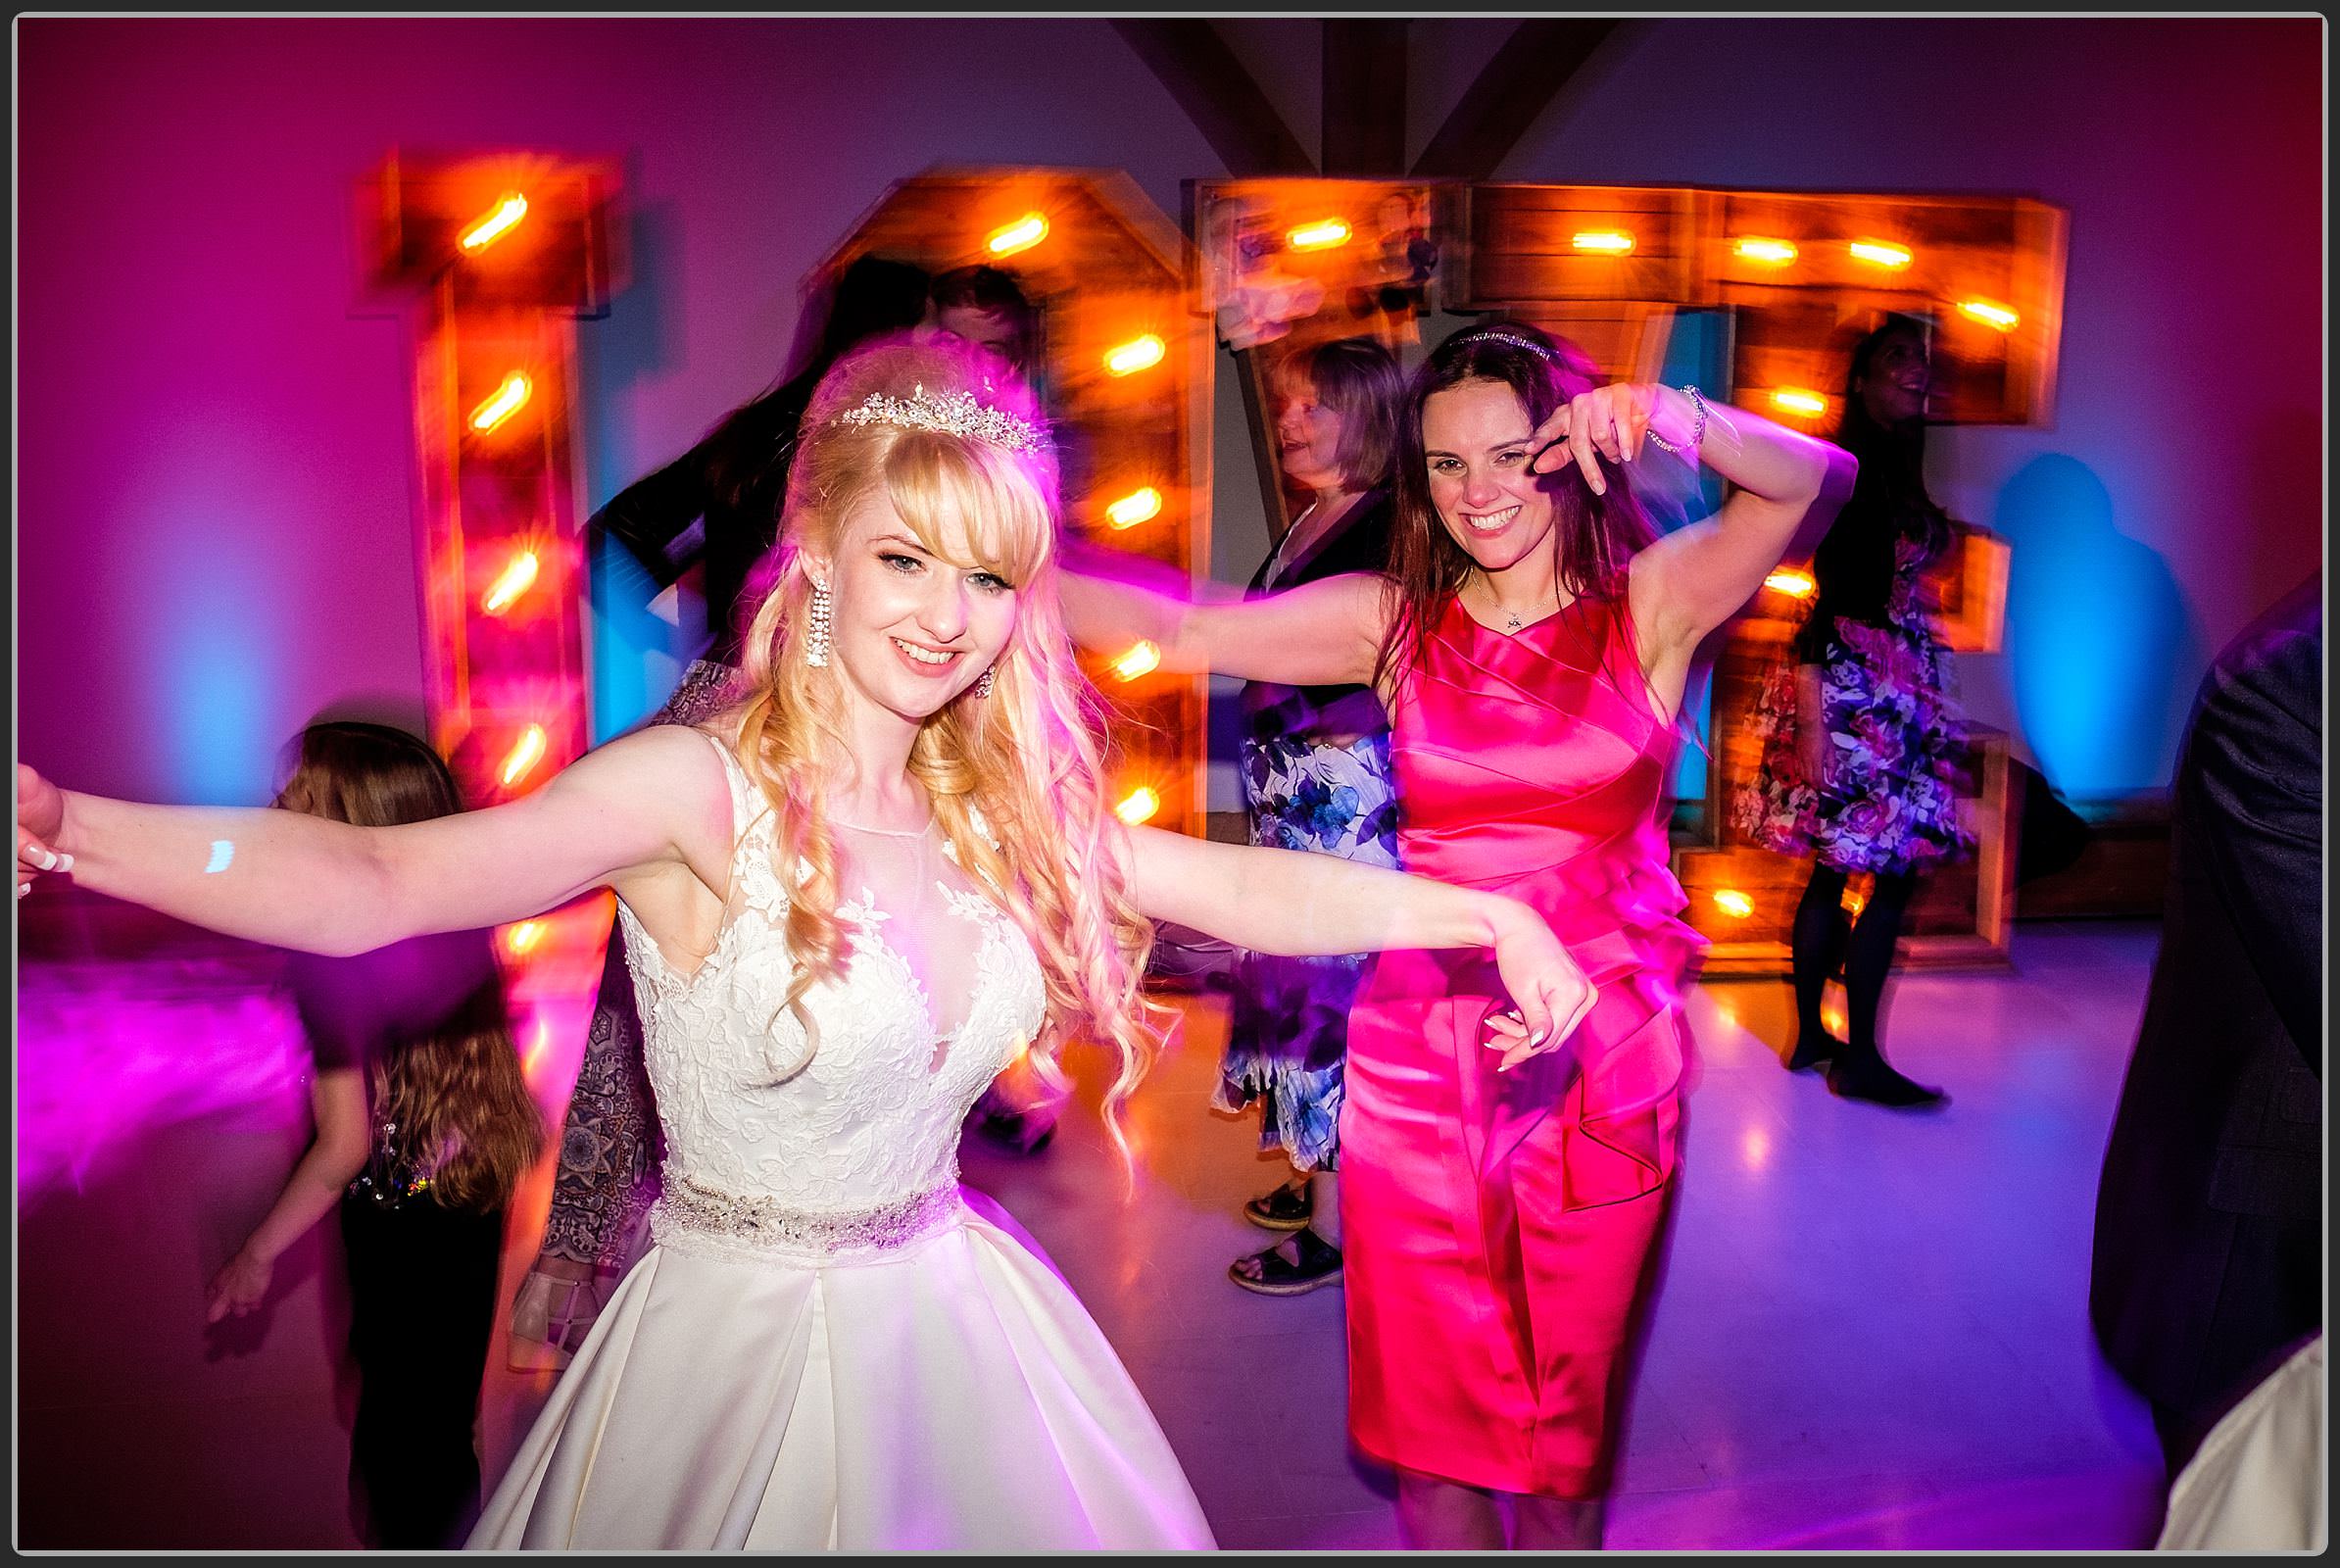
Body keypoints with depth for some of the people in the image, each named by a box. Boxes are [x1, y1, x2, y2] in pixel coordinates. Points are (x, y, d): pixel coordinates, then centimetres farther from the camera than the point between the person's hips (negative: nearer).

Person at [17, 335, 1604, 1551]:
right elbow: (373, 881, -32)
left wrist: (1490, 910, -1)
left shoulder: (999, 810, -1)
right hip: (749, 1332, -5)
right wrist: (62, 830, -47)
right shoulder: (701, 792, -19)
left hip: (954, 1312, 6)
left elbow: (1250, 889, 2)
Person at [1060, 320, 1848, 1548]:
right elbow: (1182, 630, -7)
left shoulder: (1653, 603, 0)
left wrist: (1662, 419, -30)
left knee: (1569, 1407, 16)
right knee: (1433, 1404, 13)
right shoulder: (1395, 619, 2)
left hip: (1602, 1055, -1)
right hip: (1420, 1049, 1)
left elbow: (1815, 479, -13)